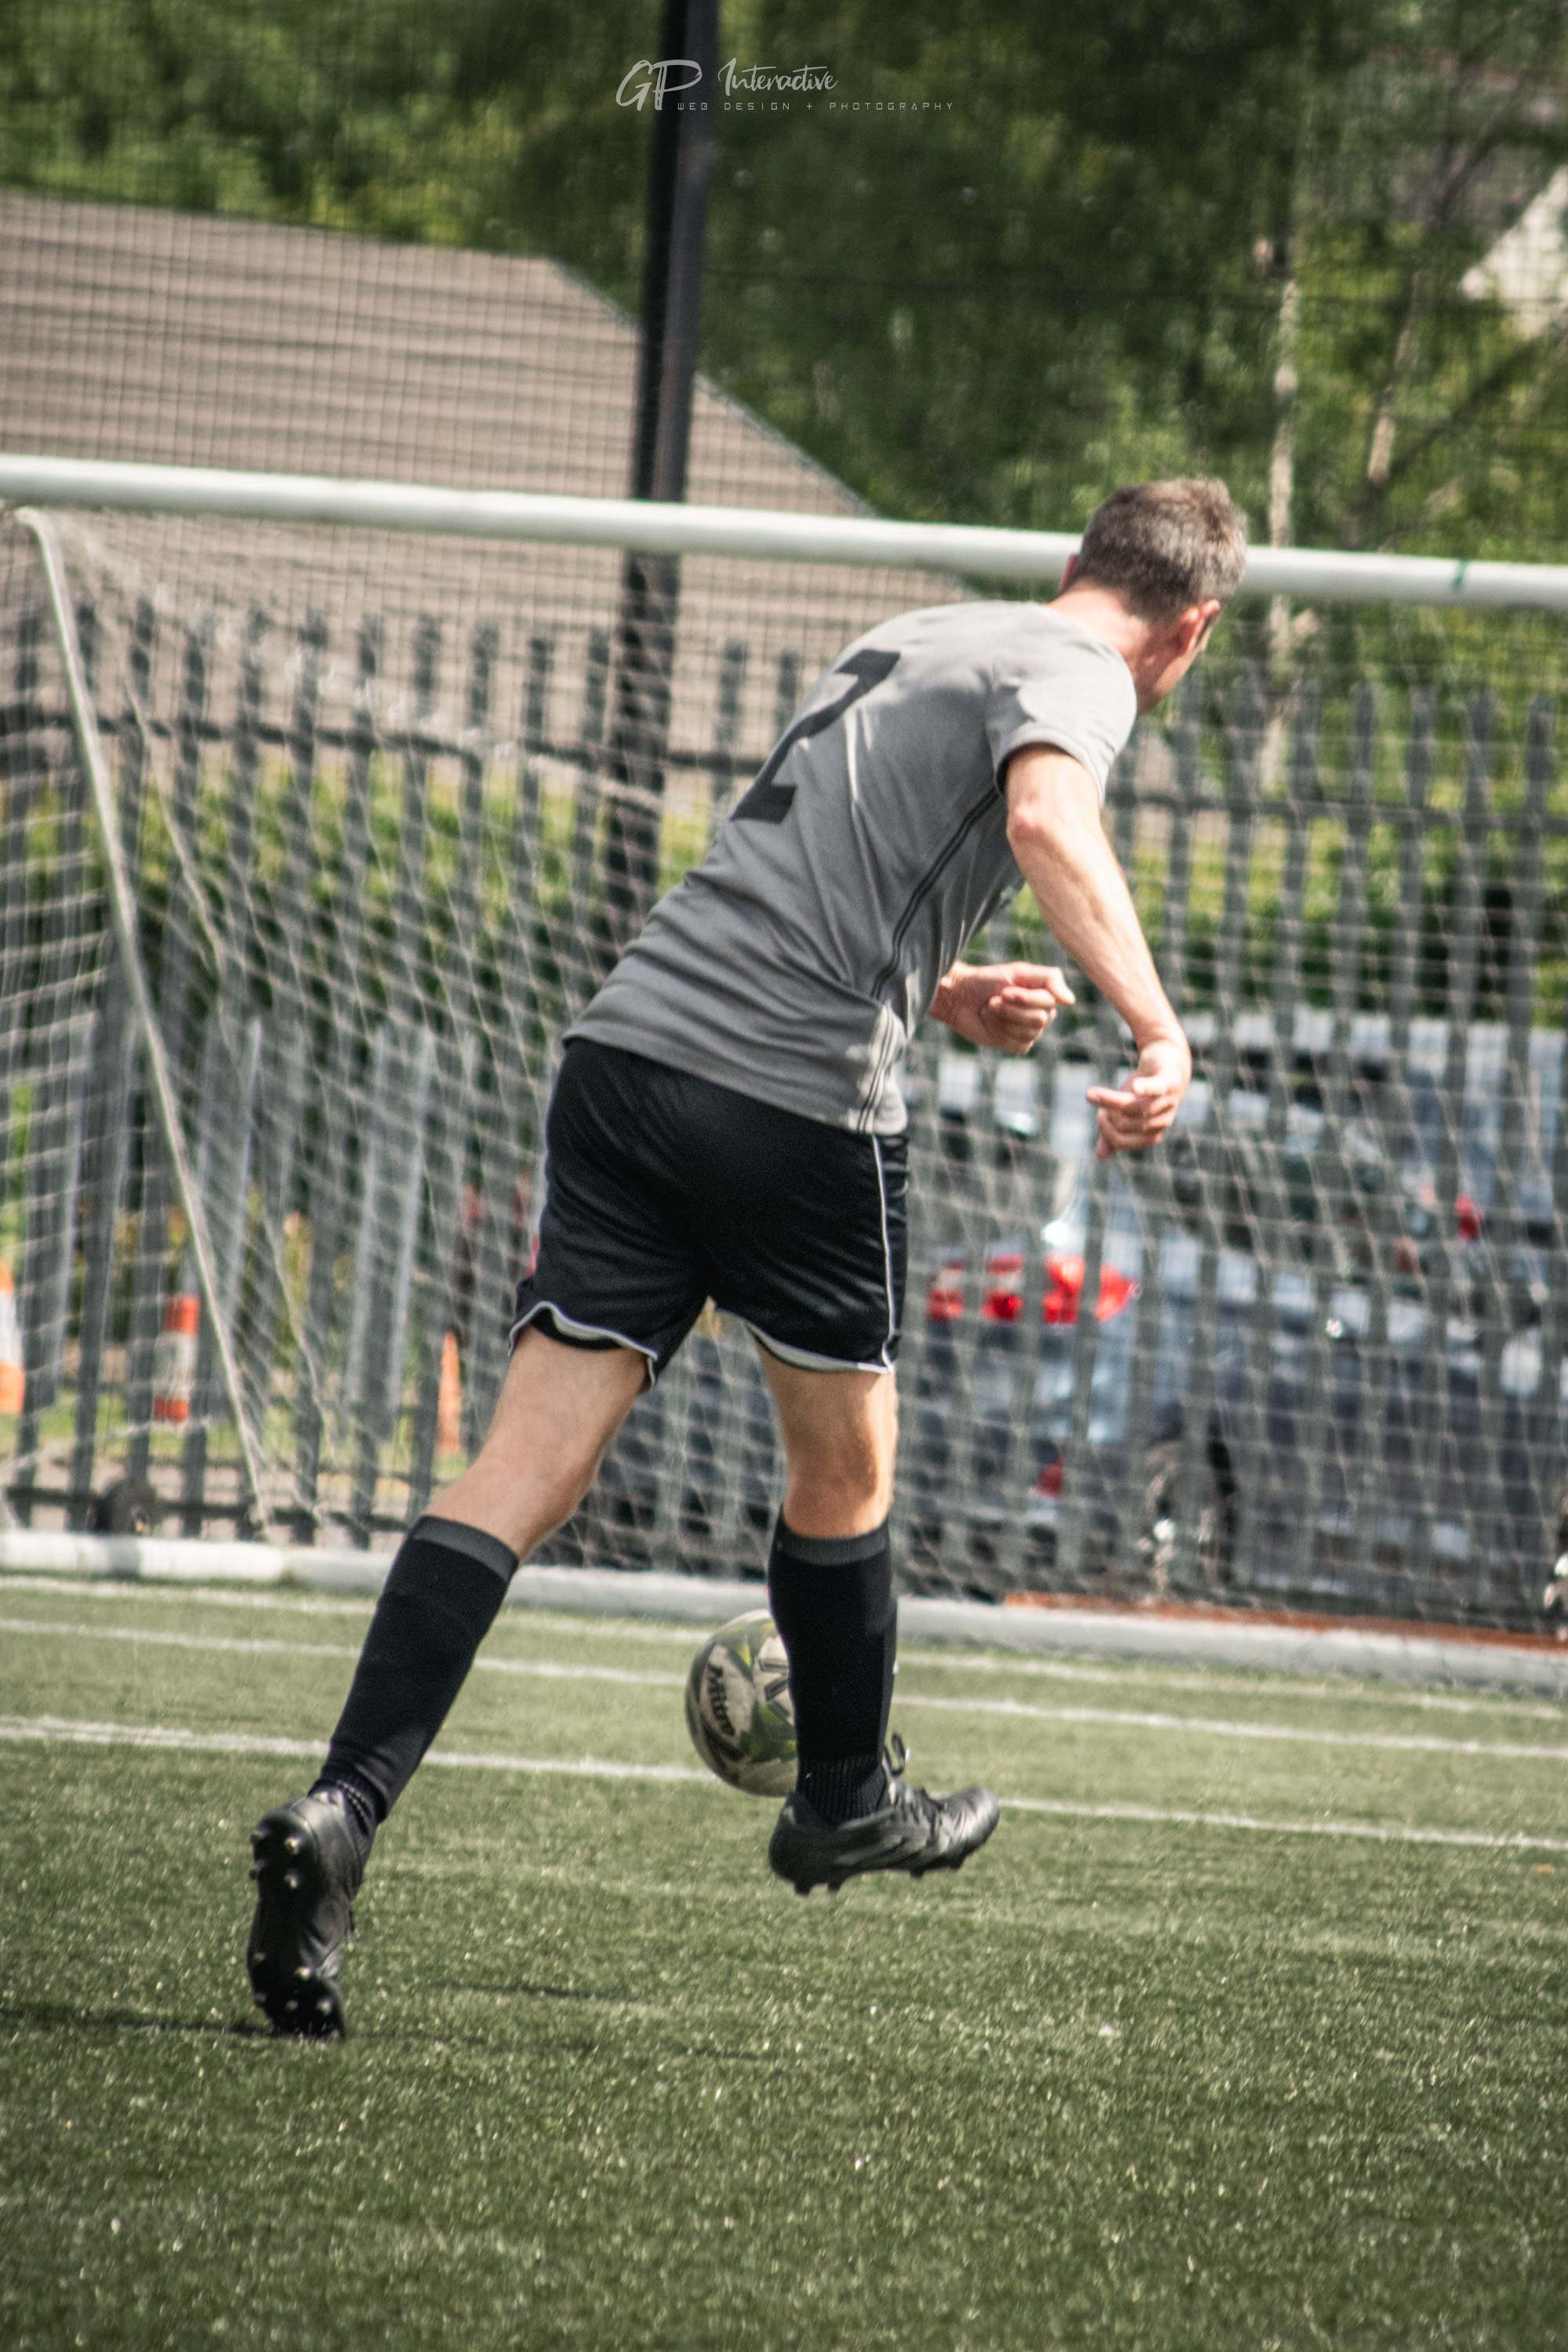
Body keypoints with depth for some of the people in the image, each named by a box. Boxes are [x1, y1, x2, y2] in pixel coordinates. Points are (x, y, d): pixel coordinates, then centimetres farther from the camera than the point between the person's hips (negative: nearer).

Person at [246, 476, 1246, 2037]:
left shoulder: (912, 639, 26)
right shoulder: (1077, 676, 1)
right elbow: (1046, 823, -23)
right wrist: (1158, 1032, -32)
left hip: (633, 1035, 6)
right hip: (801, 1102, -6)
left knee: (526, 1466, -4)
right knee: (842, 1465, 19)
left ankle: (341, 1809, -19)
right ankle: (845, 1800, 39)